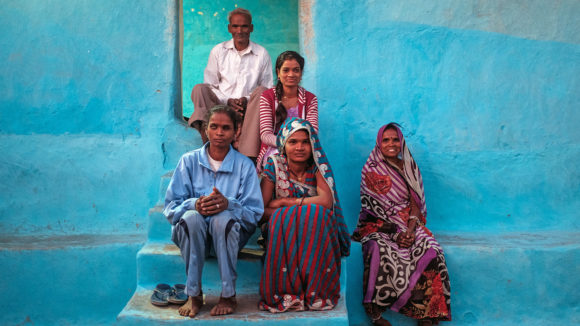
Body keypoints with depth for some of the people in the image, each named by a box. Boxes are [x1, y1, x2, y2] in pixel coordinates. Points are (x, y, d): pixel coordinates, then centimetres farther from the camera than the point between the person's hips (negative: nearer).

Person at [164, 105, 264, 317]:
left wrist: (228, 204, -29)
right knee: (191, 217, -32)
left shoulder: (245, 165, -1)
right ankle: (194, 294, -19)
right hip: (192, 233, 1)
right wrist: (195, 204, -26)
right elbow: (171, 207, -4)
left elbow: (255, 212, -9)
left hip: (229, 234, -1)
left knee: (223, 218, -34)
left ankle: (228, 295, -20)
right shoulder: (189, 161, 2)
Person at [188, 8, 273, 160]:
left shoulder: (261, 54, 9)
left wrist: (247, 100, -13)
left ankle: (247, 151, -39)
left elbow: (267, 89, 6)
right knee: (199, 89, -23)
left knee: (261, 91, -29)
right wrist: (227, 100, -11)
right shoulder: (218, 51, 11)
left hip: (249, 109, 0)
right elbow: (209, 85, 7)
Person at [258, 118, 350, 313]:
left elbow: (327, 201, -19)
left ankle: (314, 291, -24)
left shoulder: (317, 167, -1)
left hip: (316, 230, 0)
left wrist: (284, 202, -16)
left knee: (317, 216, -32)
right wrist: (289, 213, -24)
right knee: (283, 219, -33)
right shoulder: (275, 165, -1)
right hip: (280, 230, 0)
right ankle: (285, 291, -25)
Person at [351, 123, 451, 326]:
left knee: (431, 252, -27)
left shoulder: (409, 168, 13)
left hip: (408, 225, 4)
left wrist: (410, 230, -12)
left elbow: (415, 203, 6)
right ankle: (374, 309, -26)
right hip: (379, 226, -3)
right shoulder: (371, 170, 1)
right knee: (383, 253, -36)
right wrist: (396, 232, -17)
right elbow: (377, 206, -6)